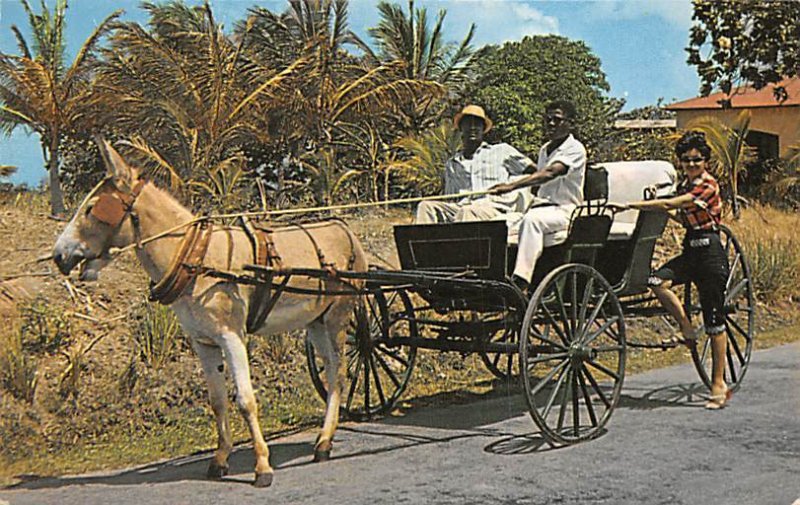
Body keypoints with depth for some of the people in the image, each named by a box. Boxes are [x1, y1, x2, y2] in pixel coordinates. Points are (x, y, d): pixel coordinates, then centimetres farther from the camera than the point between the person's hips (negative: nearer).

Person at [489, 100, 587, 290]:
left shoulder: (575, 149, -9)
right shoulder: (544, 150, 18)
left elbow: (549, 174, -25)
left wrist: (511, 186, -35)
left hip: (565, 210, -8)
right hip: (542, 206, 8)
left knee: (532, 219, -37)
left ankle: (520, 281, -45)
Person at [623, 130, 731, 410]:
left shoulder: (708, 185, -14)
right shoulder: (684, 185, 12)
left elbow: (670, 204, -24)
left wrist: (631, 205, -24)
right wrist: (657, 207, 9)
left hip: (710, 251, -8)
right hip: (691, 250, 8)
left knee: (714, 321, -3)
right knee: (657, 281, -19)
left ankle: (719, 384, 5)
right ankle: (687, 331, 1)